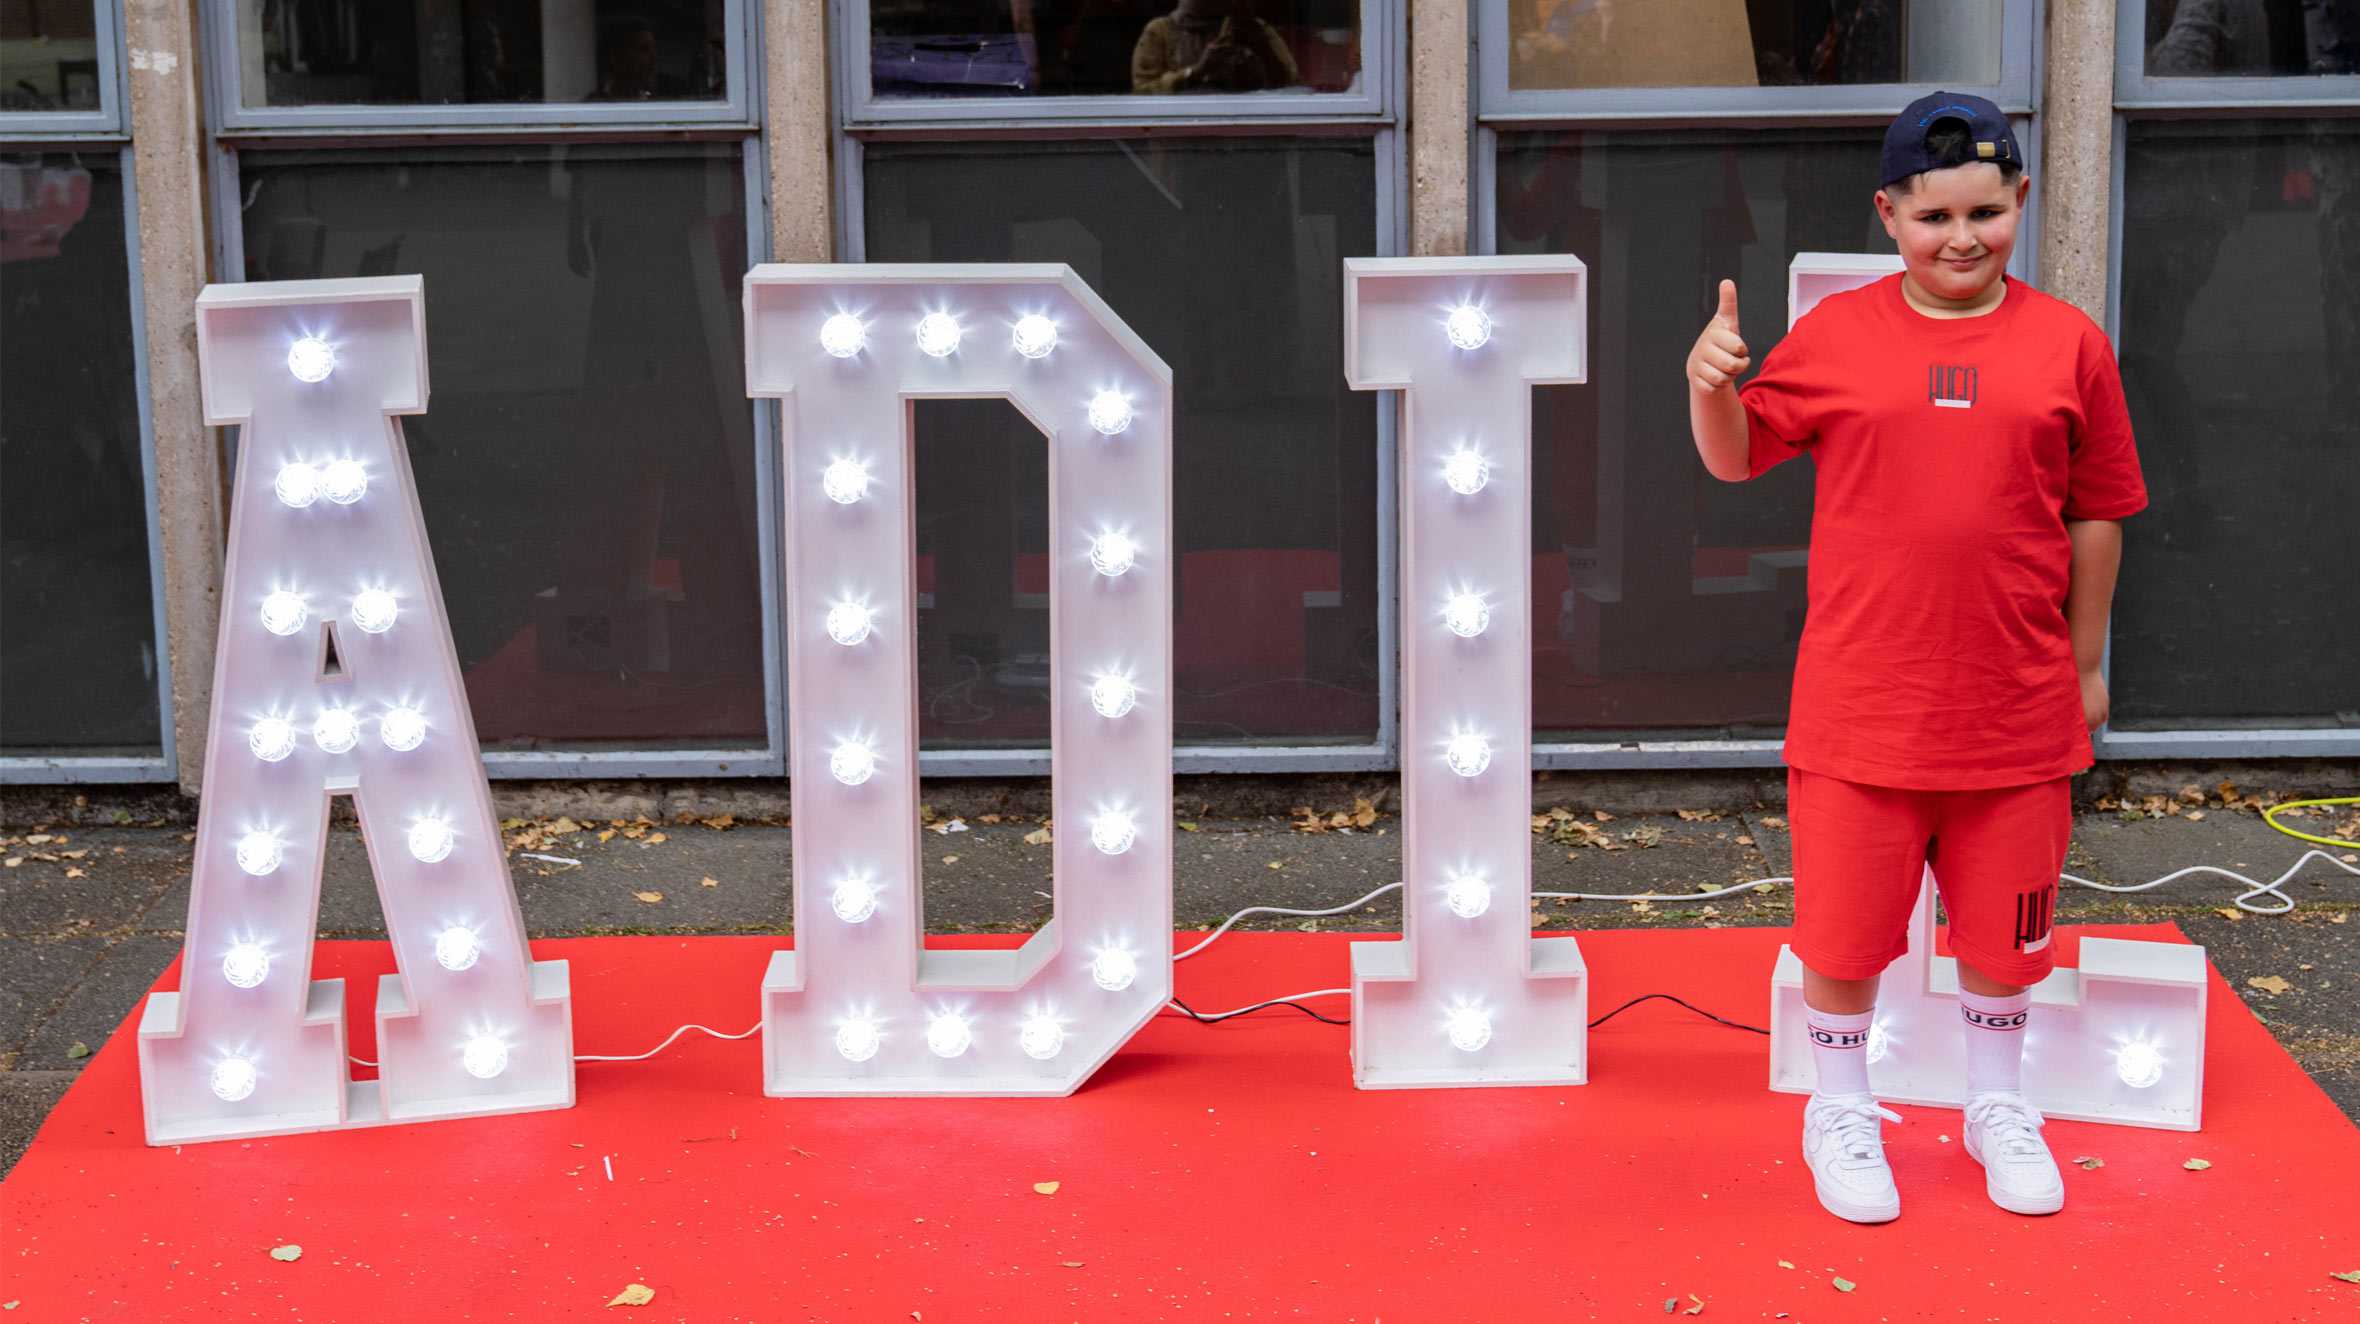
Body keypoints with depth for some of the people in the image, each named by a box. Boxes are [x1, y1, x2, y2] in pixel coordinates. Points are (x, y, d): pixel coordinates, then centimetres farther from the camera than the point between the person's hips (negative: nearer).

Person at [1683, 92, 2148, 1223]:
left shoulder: (2068, 344, 0)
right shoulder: (1835, 334, -1)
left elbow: (2095, 517, 7)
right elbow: (1737, 456, 5)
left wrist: (2085, 662, 10)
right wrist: (1712, 386, -16)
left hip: (2016, 709, 1)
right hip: (1859, 706, -1)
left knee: (2002, 928, 14)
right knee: (1843, 925, 8)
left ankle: (1997, 1105, 37)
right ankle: (1841, 1111, 29)